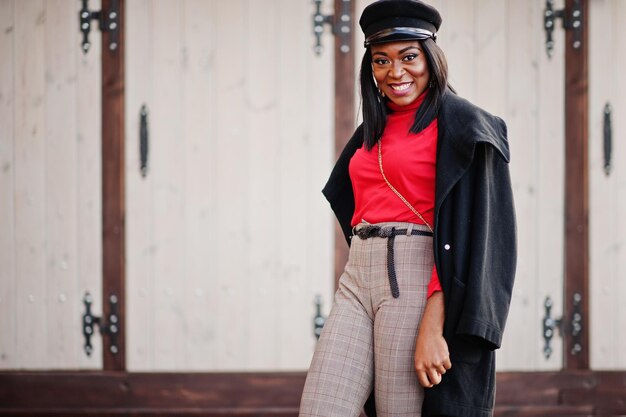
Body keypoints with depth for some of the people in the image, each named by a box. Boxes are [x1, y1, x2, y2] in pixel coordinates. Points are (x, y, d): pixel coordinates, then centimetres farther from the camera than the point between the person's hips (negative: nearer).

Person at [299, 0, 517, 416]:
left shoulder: (460, 124, -3)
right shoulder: (372, 130, 19)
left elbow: (465, 230, -13)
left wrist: (433, 324, -21)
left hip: (416, 283, -6)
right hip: (358, 278, 7)